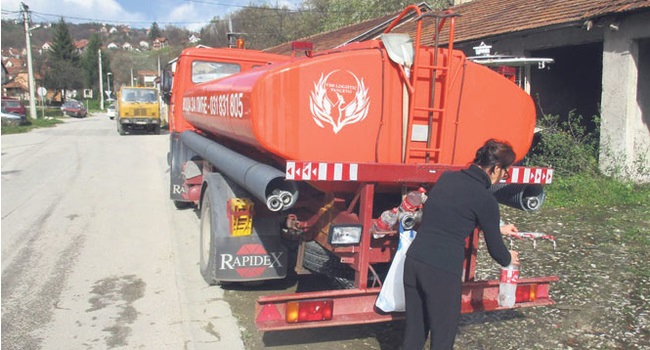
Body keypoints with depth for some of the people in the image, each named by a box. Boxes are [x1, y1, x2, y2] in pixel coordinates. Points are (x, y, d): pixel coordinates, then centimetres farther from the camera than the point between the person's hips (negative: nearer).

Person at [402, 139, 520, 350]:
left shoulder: (447, 178, 11)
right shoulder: (485, 200, -7)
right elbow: (495, 249, 4)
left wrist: (498, 229, 40)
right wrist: (509, 259, 28)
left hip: (413, 261, 6)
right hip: (443, 271, -6)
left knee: (413, 332, 20)